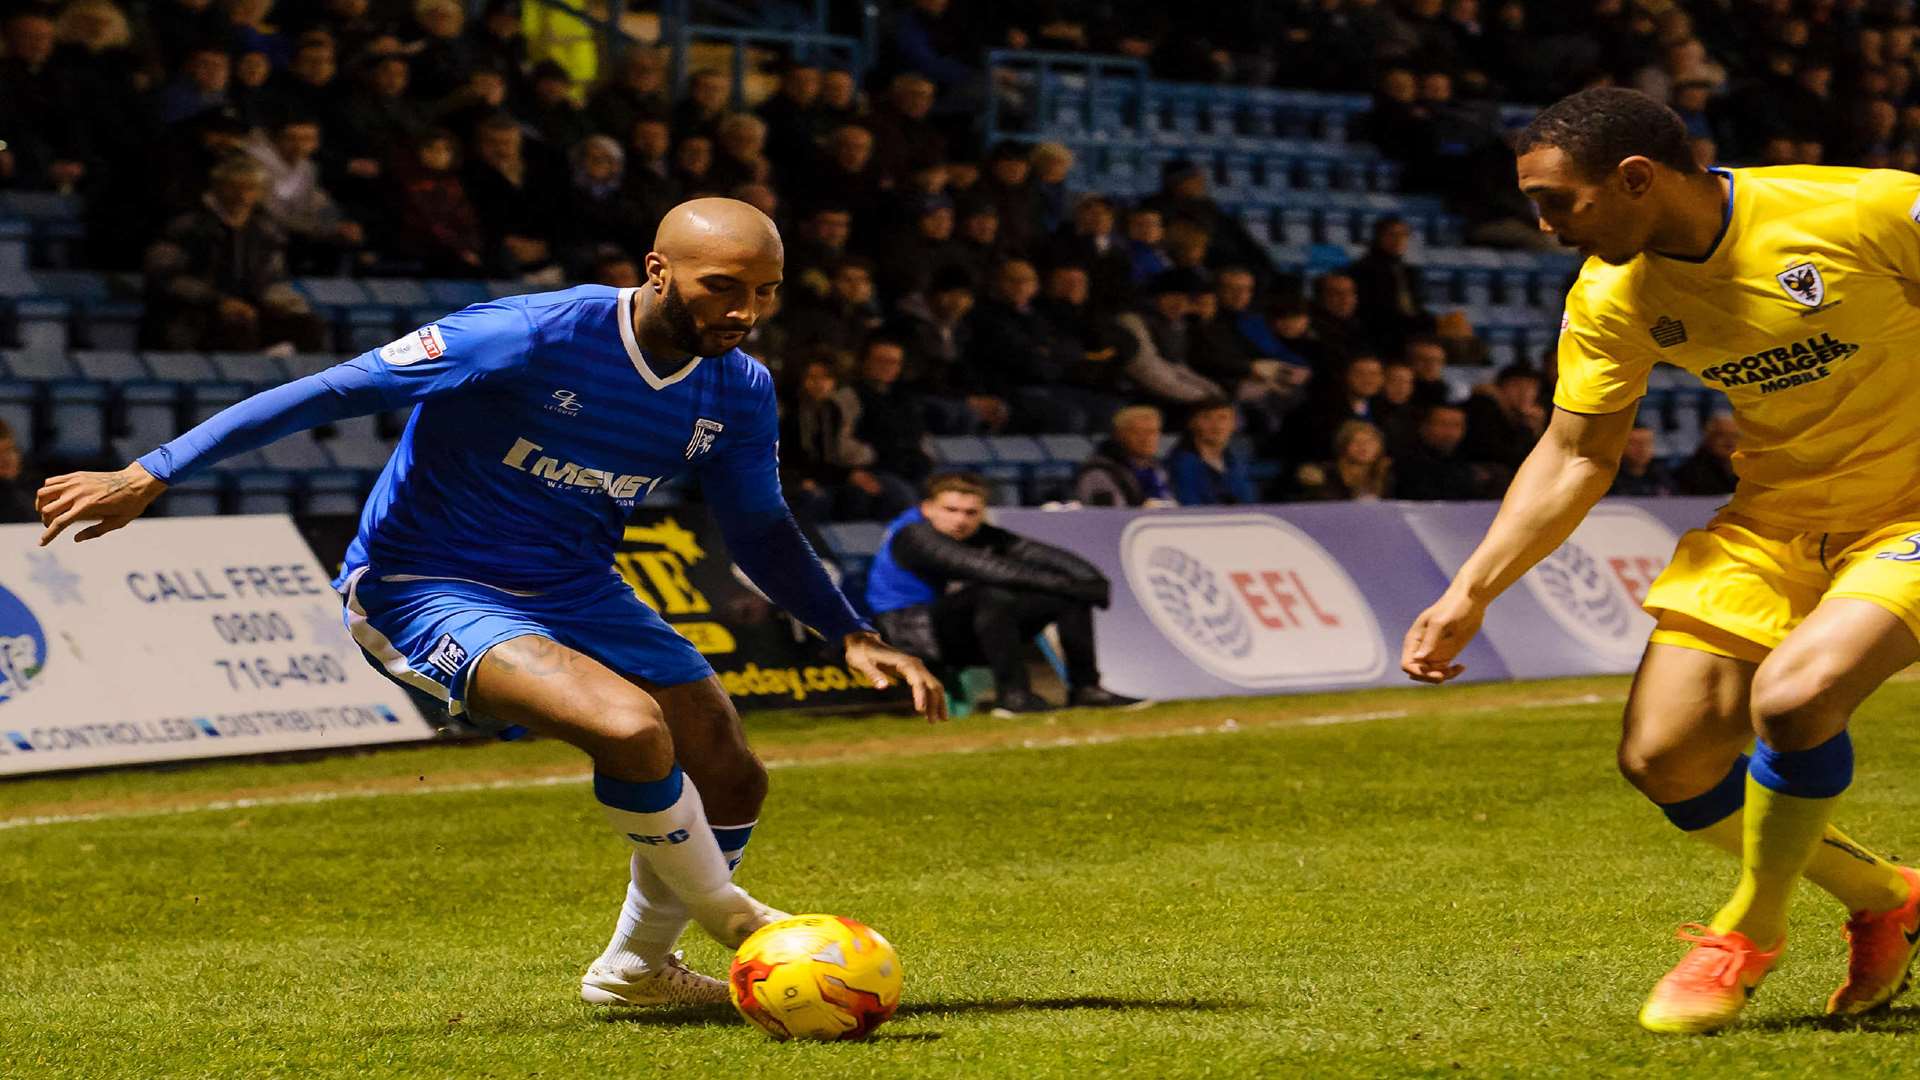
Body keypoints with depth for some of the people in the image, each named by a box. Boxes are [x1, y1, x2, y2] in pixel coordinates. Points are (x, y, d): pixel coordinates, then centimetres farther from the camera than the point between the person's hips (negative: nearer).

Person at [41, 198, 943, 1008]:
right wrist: (150, 477, -25)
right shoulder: (538, 338, -27)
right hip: (422, 593, -7)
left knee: (731, 781, 1)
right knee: (633, 728, -30)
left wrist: (853, 635, -1)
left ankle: (635, 969, 27)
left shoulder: (739, 393, -6)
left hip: (573, 589, 7)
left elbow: (761, 533, 13)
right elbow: (332, 391, -24)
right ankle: (725, 914, -3)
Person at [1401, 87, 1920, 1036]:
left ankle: (1749, 934, -2)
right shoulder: (1612, 300, -7)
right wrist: (1470, 593, -5)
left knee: (1792, 694, -30)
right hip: (1772, 520, 6)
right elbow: (1575, 457, 3)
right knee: (1662, 756, -5)